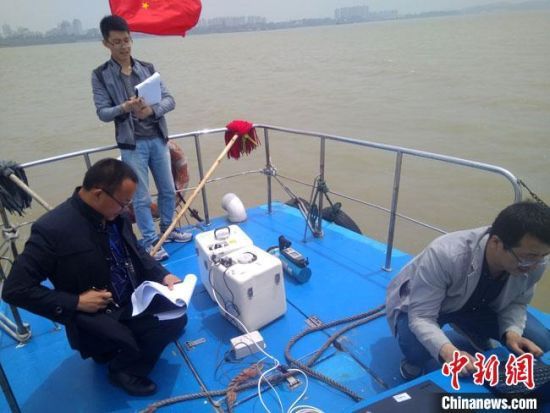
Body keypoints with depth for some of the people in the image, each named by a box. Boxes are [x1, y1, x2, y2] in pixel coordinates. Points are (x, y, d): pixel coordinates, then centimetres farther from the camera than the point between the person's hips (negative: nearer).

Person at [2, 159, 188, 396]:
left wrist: (163, 275, -4)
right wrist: (76, 302, -21)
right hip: (95, 316, -6)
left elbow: (136, 252, 13)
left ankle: (128, 364, 17)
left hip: (134, 303, 7)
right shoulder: (52, 229, -23)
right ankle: (122, 368, 9)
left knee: (176, 319, -11)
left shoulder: (114, 215, -4)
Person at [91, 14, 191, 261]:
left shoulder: (147, 69, 5)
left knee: (168, 190, 14)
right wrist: (125, 107, -26)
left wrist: (152, 110, -21)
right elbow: (102, 113, -7)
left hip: (158, 139, 4)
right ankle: (150, 242, 17)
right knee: (141, 197, 2)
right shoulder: (100, 75, -3)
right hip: (132, 144, -3)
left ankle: (168, 230, 34)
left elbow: (169, 100, -1)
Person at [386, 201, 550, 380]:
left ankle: (474, 334, 21)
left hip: (477, 305, 6)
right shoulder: (445, 255, -42)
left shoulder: (535, 261, -24)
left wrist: (512, 332, -25)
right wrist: (448, 351, -55)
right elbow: (421, 316, -36)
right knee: (417, 348, -35)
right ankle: (414, 363, 4)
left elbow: (517, 302, -5)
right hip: (418, 304, -5)